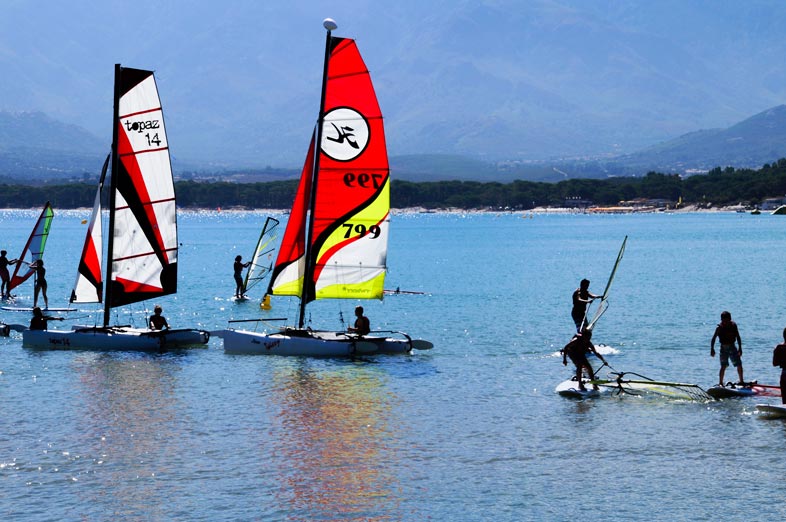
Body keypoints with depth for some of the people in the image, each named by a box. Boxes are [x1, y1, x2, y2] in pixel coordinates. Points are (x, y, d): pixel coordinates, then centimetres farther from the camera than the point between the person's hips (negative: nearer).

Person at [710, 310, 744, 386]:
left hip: (732, 347, 3)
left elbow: (738, 337, 5)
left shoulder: (733, 325, -2)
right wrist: (712, 349, -19)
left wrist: (740, 348, 2)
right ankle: (720, 382, -4)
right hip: (724, 348, -3)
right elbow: (713, 338, -11)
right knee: (724, 366, -10)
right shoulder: (719, 327, -11)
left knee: (739, 365, 5)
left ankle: (741, 381, 22)